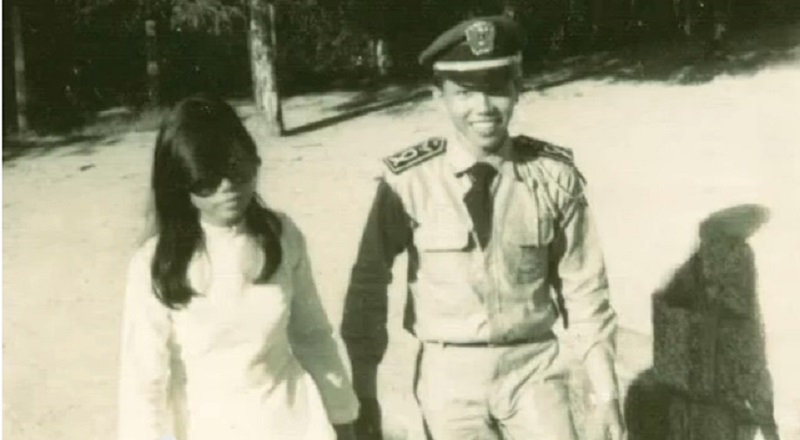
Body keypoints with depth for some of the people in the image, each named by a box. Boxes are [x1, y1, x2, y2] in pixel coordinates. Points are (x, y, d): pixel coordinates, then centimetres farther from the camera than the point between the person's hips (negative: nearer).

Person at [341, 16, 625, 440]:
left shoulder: (553, 175, -10)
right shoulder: (409, 181, -14)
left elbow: (584, 288, -1)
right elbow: (369, 284, -4)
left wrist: (605, 396, 2)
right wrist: (364, 396, 0)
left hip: (534, 366, 1)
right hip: (450, 376, -1)